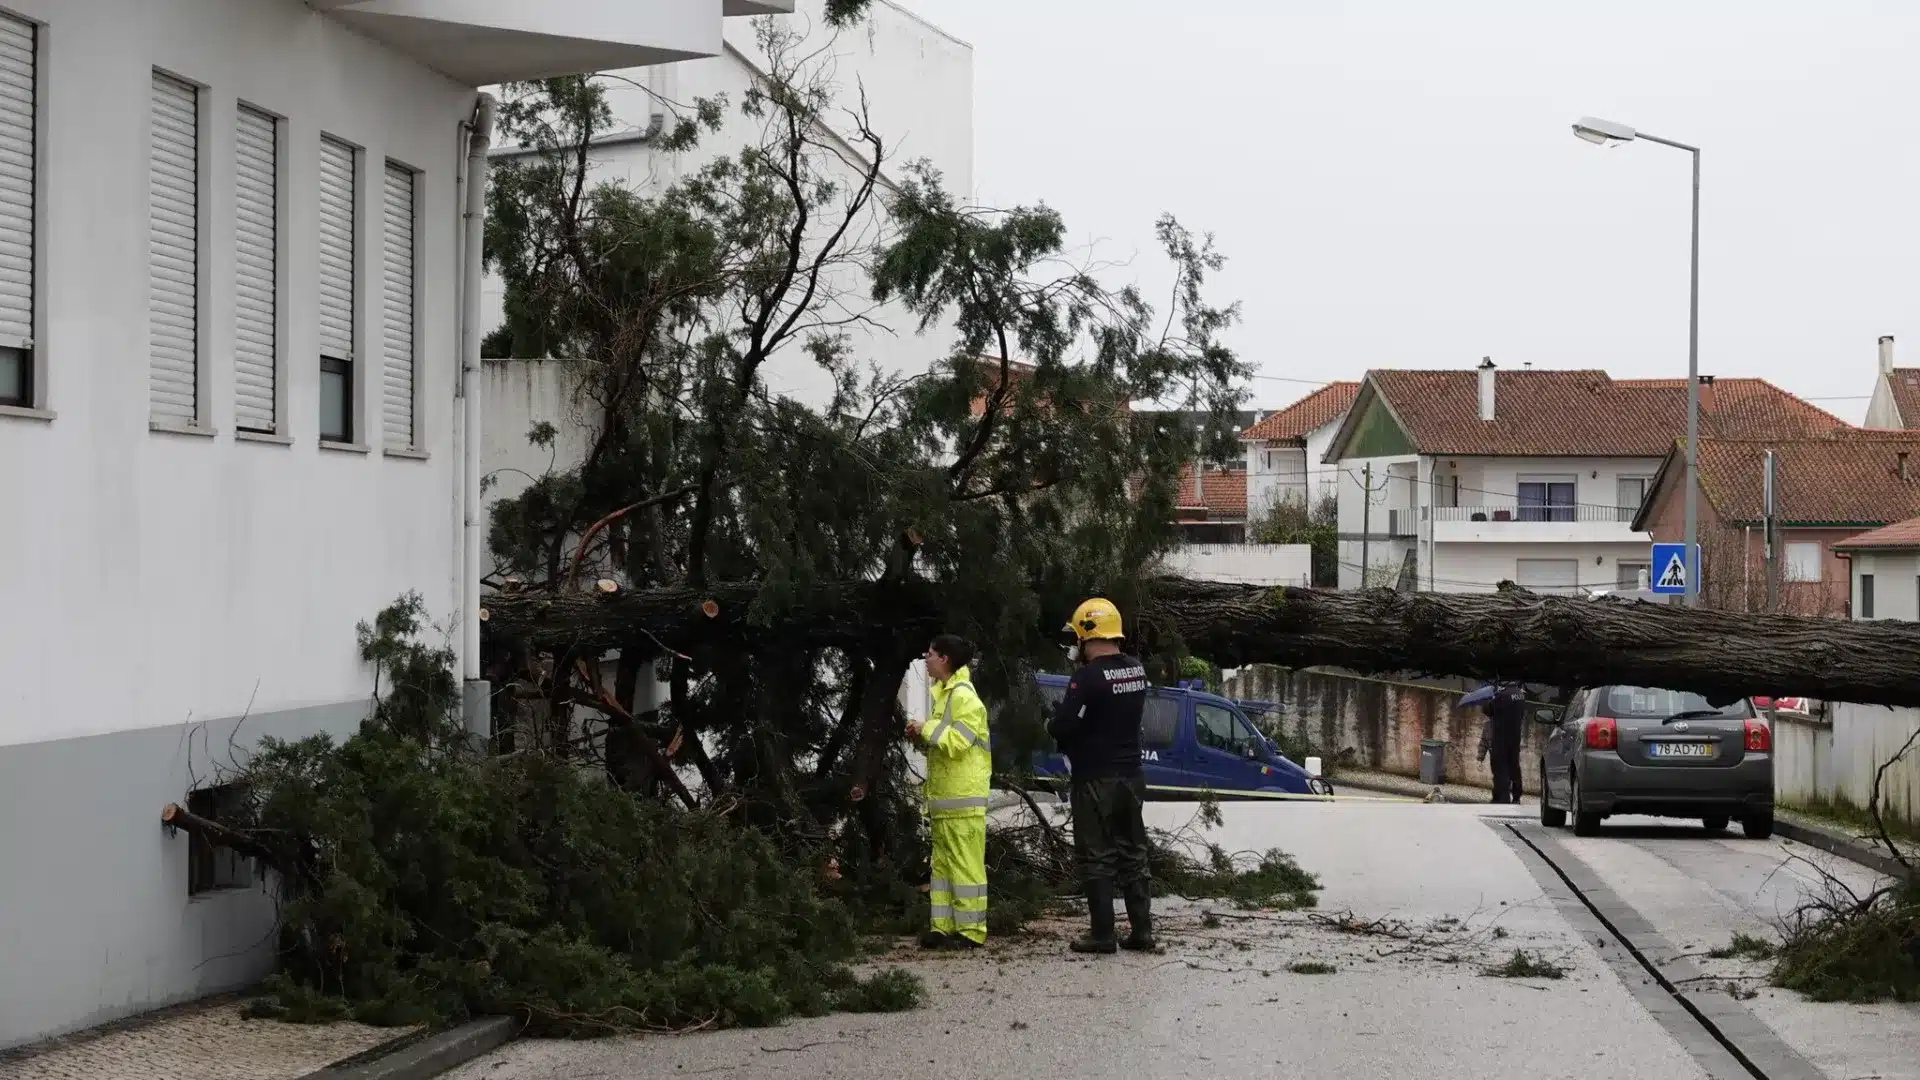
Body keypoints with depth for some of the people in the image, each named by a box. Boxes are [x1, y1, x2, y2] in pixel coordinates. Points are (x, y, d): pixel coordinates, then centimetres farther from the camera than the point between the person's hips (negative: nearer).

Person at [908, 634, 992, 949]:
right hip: (944, 796, 10)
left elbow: (956, 742, -21)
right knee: (942, 863, 10)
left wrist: (927, 730, -11)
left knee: (965, 864, -8)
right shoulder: (944, 694, 18)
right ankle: (944, 927, 12)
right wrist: (924, 736, 6)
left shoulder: (963, 696, -12)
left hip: (963, 798, -10)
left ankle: (971, 931, -7)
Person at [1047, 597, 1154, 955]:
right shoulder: (1137, 671, 5)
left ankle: (1103, 934, 1)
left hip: (1095, 780, -7)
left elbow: (1060, 727, -21)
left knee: (1097, 858, 0)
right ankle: (1142, 930, 14)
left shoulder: (1089, 677, -19)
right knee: (1133, 854, 13)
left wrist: (1056, 727, 1)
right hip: (1130, 775, 7)